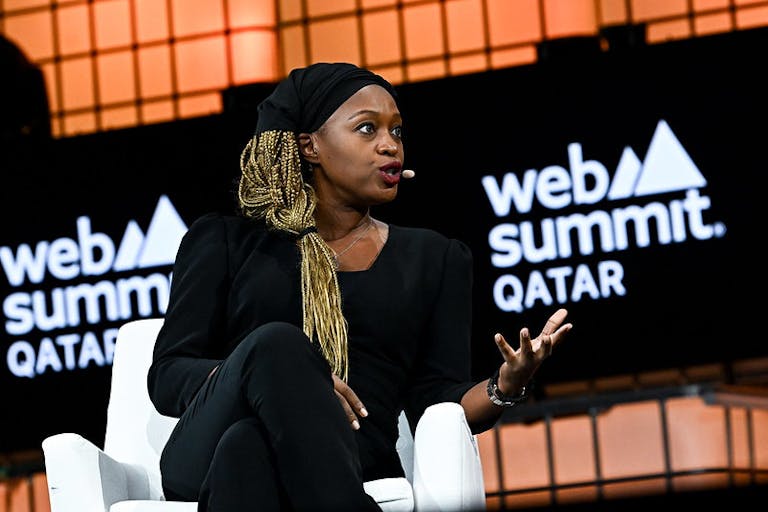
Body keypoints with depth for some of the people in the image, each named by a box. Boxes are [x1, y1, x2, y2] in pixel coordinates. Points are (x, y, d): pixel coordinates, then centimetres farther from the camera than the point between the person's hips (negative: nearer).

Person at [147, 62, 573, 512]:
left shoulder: (433, 258, 24)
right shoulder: (225, 240, 19)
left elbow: (434, 403, 14)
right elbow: (167, 376, 9)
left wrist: (506, 385, -10)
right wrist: (277, 380, -12)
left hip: (343, 467, 0)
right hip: (208, 458, 0)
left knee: (246, 447, -37)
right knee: (275, 344, -35)